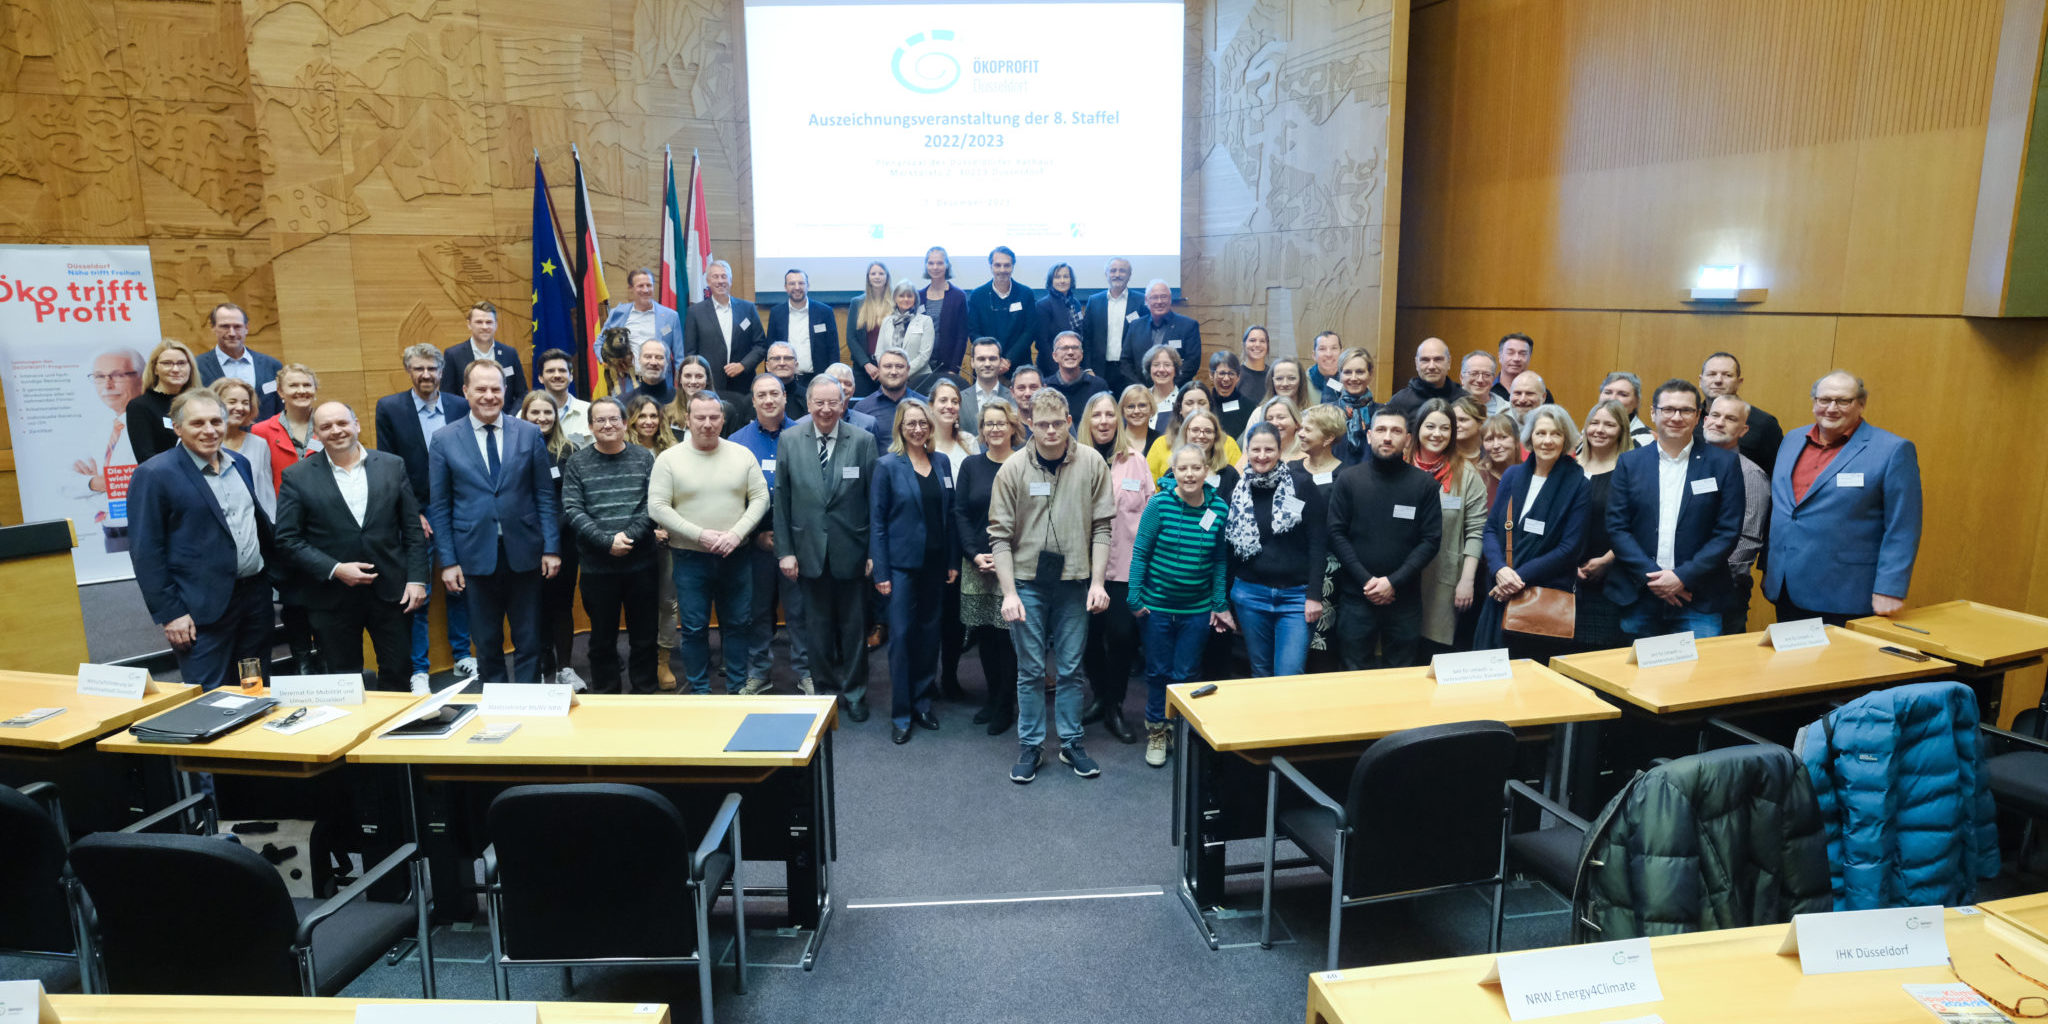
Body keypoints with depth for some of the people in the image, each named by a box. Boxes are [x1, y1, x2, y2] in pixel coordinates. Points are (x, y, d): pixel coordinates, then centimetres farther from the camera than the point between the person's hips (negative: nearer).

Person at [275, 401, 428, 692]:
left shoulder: (393, 466, 4)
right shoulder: (297, 477, -1)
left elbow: (413, 529, 4)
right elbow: (287, 540, -3)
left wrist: (416, 579, -2)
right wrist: (334, 569, -14)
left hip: (390, 591, 1)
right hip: (332, 598, -1)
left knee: (398, 672, 9)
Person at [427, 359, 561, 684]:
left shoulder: (529, 434, 3)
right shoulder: (443, 440, 1)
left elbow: (545, 495, 3)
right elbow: (439, 508, 2)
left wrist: (551, 547, -3)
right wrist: (448, 561, -3)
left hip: (524, 553, 0)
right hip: (476, 556, 0)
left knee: (529, 641, 8)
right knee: (487, 644, 11)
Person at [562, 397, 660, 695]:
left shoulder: (644, 458, 5)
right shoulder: (577, 463, 3)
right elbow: (572, 511, -5)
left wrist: (630, 536, -16)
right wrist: (607, 542, -16)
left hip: (641, 563, 1)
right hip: (597, 566, 0)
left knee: (644, 636, 8)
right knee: (602, 638, 10)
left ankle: (643, 693, 22)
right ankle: (605, 694, 23)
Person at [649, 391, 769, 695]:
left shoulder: (742, 455, 2)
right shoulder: (669, 459, -3)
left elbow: (760, 498, 2)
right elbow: (657, 507, -7)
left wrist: (736, 533, -13)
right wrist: (699, 535, -16)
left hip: (734, 556, 2)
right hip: (689, 557, -2)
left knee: (738, 624, 11)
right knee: (694, 628, 7)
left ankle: (737, 687, 25)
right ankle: (699, 691, 21)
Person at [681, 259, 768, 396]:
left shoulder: (748, 308, 10)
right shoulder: (695, 311, 6)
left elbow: (761, 344, 9)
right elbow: (690, 352, 5)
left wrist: (743, 365, -5)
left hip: (742, 386, 1)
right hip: (708, 387, -1)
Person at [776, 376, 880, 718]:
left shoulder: (863, 440, -5)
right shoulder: (789, 440, 0)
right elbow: (781, 499, 2)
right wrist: (784, 550, -1)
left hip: (851, 550, -1)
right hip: (809, 550, 1)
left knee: (853, 626, 10)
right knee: (818, 627, 12)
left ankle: (854, 693, 26)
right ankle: (826, 689, 29)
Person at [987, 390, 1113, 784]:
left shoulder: (1091, 463, -3)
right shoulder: (1013, 470, -5)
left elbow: (1101, 527, 0)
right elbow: (1000, 535, -5)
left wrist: (1097, 583, -5)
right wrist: (1009, 592, -10)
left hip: (1074, 582, 1)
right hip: (1027, 582, -1)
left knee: (1070, 669, 11)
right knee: (1030, 670, 8)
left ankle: (1071, 743, 26)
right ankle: (1030, 746, 22)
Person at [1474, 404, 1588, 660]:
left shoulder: (1577, 484, -3)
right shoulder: (1513, 475, 8)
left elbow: (1569, 548, -8)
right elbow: (1491, 528, 8)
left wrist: (1521, 576, -14)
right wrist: (1500, 569, -11)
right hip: (1501, 598, 3)